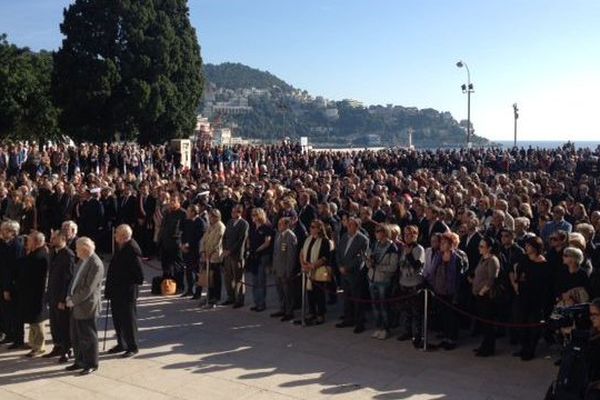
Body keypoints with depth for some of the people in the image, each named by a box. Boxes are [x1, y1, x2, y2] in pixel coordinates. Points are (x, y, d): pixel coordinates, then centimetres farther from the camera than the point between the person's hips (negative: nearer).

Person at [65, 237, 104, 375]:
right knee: (75, 336, 17)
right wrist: (69, 296, 4)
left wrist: (73, 301, -16)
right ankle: (79, 361, 30)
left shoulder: (96, 264, -20)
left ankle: (91, 365, 15)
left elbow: (88, 289, -21)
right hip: (76, 306, 9)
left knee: (88, 337, 3)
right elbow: (75, 280, 17)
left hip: (86, 307, -9)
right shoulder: (82, 261, 9)